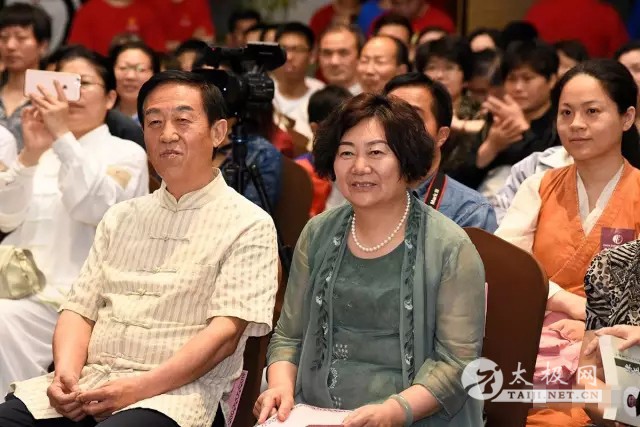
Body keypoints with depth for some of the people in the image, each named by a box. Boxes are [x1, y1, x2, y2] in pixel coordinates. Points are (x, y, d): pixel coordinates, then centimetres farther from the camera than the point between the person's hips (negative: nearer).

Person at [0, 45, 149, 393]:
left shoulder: (125, 154, 6)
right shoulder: (45, 149, 19)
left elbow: (95, 208, -13)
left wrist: (63, 137, -19)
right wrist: (30, 153, -10)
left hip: (67, 294, -4)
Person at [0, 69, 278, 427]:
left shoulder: (248, 225, 3)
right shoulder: (120, 218, 21)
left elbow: (225, 333, -7)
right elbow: (81, 309, 16)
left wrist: (140, 388, -17)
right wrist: (66, 372, -5)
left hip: (176, 392, -5)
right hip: (90, 382, 5)